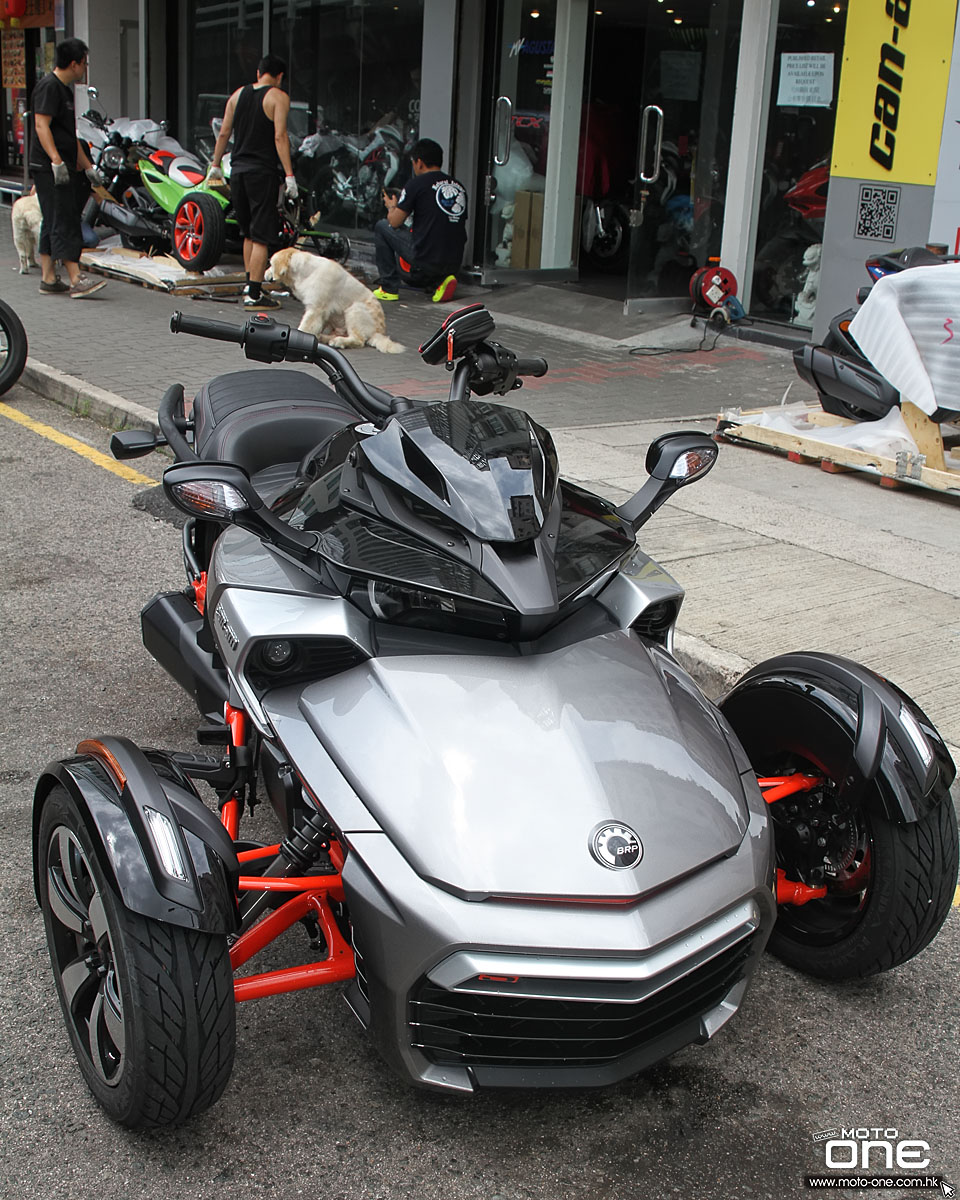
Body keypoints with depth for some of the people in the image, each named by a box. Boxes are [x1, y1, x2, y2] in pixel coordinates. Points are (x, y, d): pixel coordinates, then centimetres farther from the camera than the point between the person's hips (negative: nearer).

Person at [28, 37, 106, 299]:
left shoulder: (64, 90, 21)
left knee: (54, 223, 10)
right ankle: (76, 280, -16)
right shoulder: (48, 86, -10)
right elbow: (41, 125, -19)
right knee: (63, 223, -12)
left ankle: (48, 279, 14)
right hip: (49, 168, -10)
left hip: (63, 169, 10)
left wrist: (88, 167, 26)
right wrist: (56, 160, -29)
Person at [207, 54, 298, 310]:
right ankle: (254, 294, -8)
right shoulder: (278, 97, -4)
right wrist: (289, 175, -16)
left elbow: (224, 133, 12)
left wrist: (215, 166, 20)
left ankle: (250, 283, 25)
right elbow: (280, 137, -14)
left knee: (249, 233, 20)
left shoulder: (238, 94, 12)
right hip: (263, 172, -6)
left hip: (238, 171, 6)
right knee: (262, 237, -5)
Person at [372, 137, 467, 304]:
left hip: (426, 259, -6)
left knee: (381, 227, 16)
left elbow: (395, 222, -1)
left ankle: (389, 288, 15)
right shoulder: (459, 186, 12)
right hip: (455, 263, 6)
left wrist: (391, 206, 22)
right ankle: (440, 280, 9)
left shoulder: (416, 184, -4)